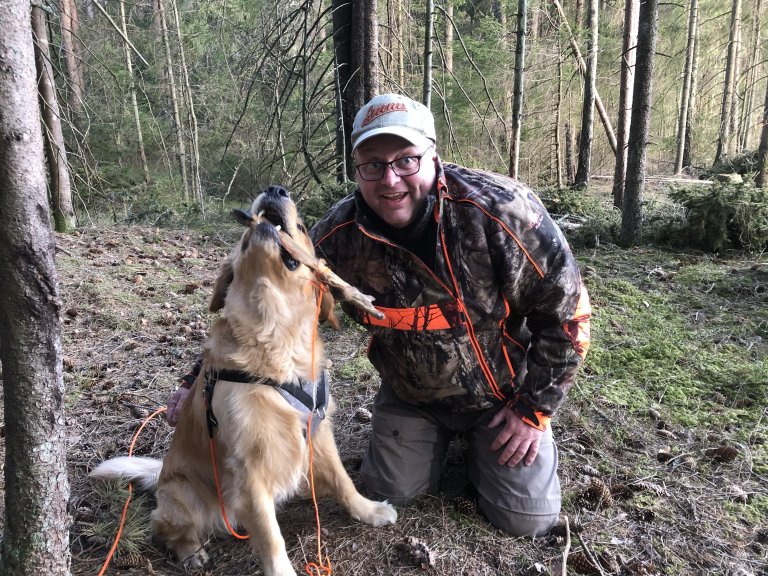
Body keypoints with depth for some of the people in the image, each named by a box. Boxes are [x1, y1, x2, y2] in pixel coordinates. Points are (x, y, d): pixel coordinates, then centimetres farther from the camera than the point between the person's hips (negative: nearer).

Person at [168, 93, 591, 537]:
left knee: (527, 517, -1)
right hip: (410, 394, 3)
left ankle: (485, 441, 29)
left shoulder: (502, 212, -29)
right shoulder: (339, 235, -20)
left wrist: (536, 407, -13)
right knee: (391, 491, 3)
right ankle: (440, 434, 32)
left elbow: (567, 311, -18)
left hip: (504, 391, -2)